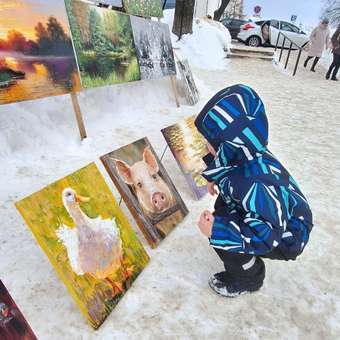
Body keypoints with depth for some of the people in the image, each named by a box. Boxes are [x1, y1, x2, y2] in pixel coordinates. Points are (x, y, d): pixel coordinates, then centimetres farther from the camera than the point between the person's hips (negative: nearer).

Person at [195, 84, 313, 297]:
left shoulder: (256, 186, -43)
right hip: (271, 217, 9)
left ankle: (249, 279, 13)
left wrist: (216, 231, -38)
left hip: (286, 237, -8)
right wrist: (217, 180, -5)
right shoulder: (242, 154, -16)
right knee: (222, 207, 9)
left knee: (222, 236, -19)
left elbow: (267, 236, -36)